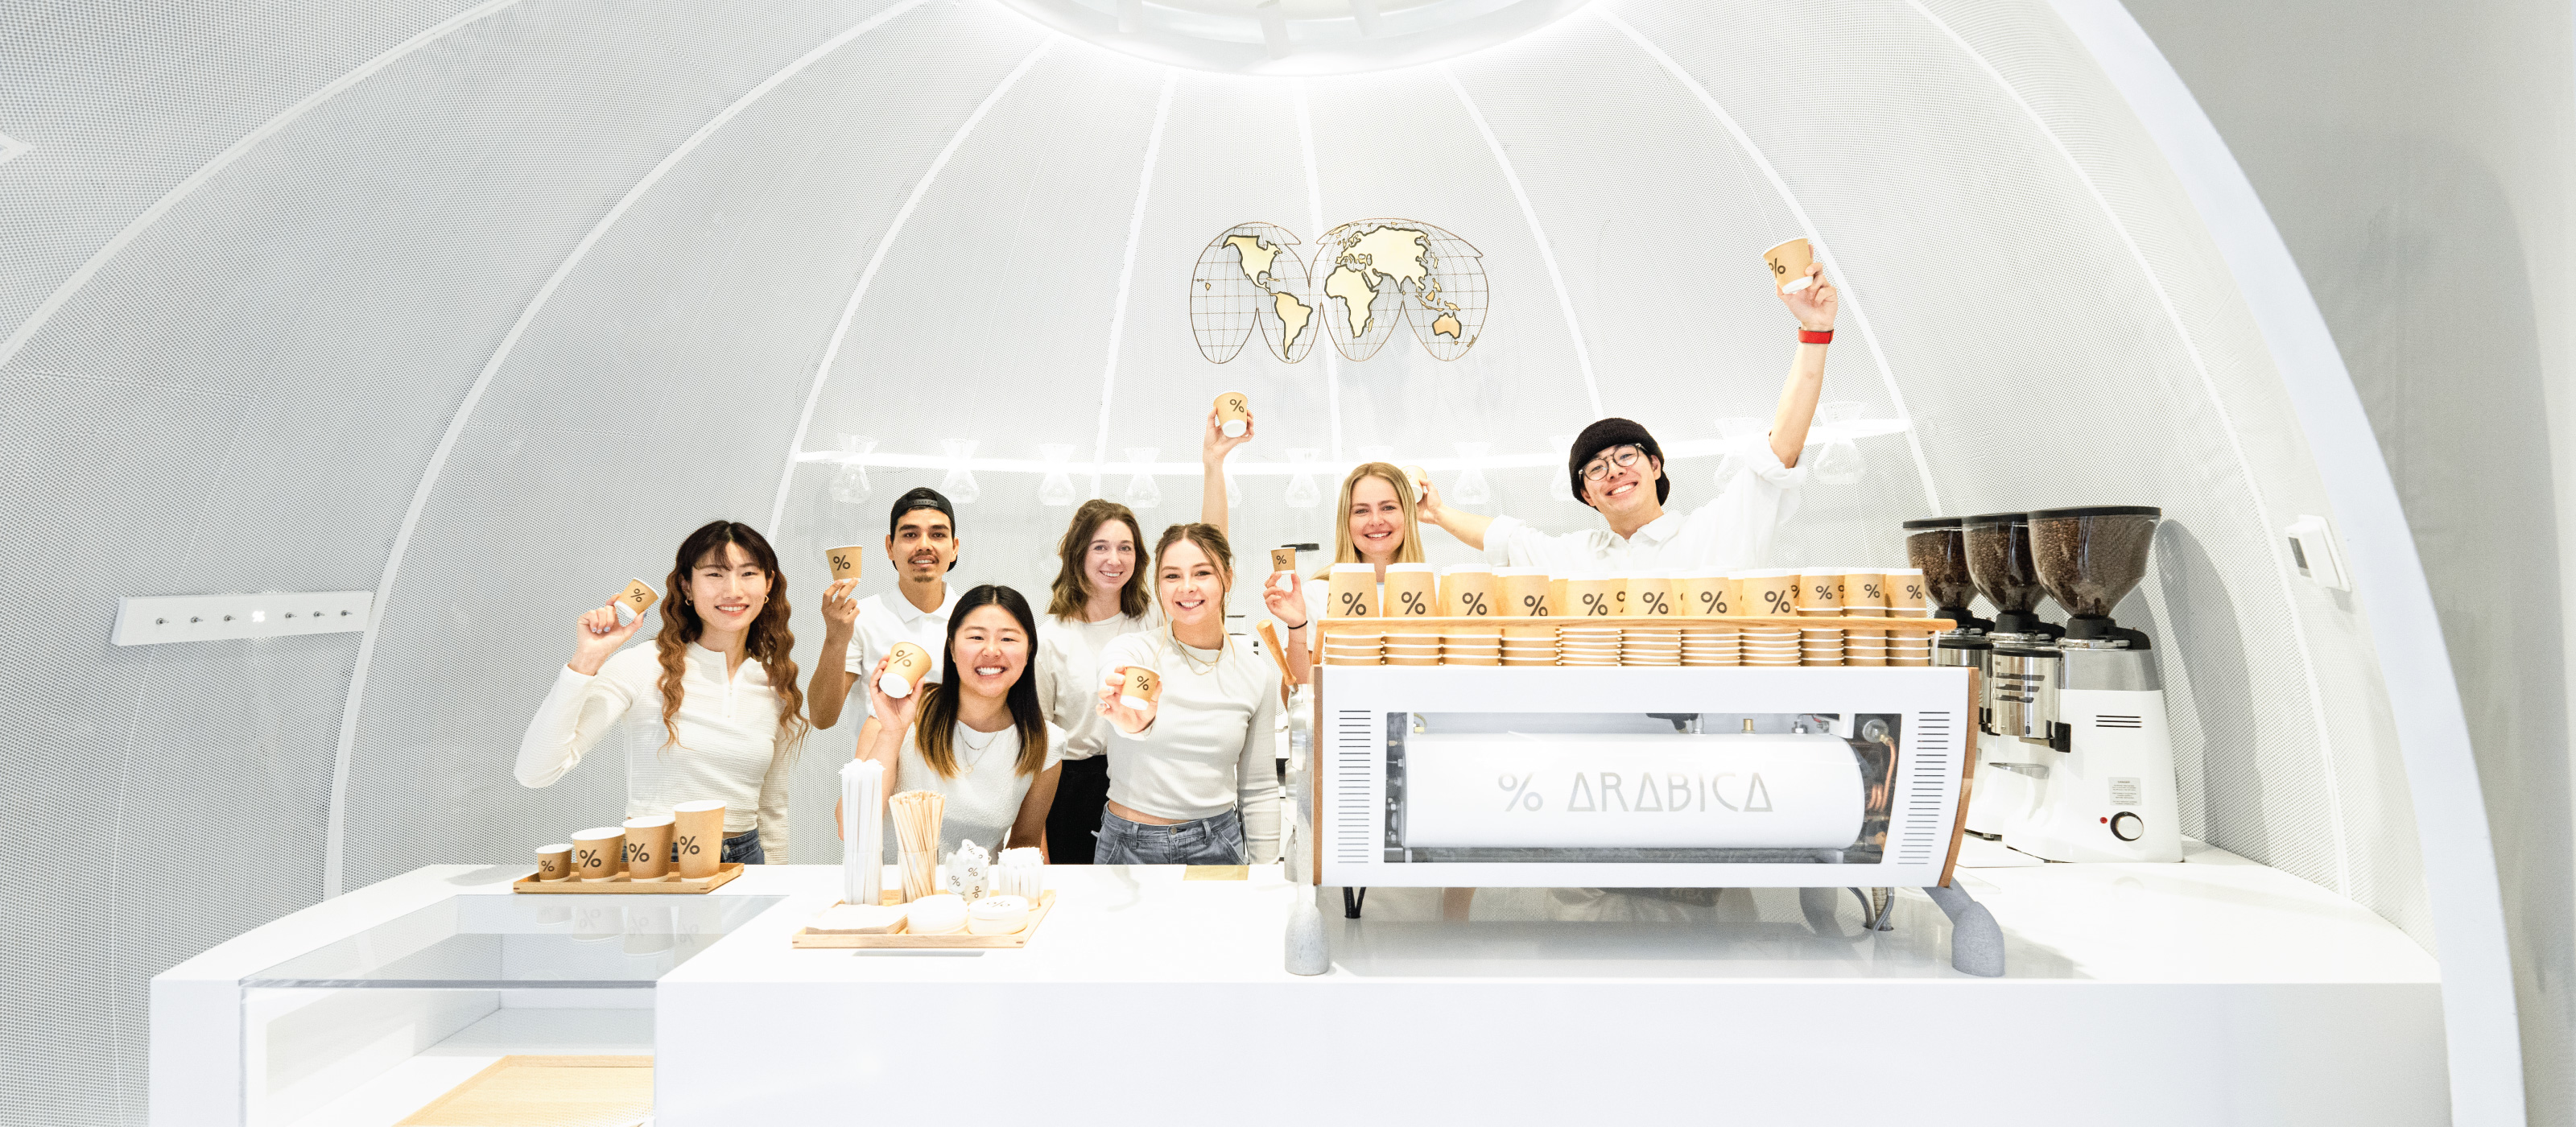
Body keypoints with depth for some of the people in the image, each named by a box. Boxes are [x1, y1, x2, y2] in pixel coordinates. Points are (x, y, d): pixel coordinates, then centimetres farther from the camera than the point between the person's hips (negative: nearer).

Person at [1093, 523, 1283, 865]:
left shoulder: (1258, 673, -2)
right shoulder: (1127, 651, -10)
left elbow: (1259, 787, 6)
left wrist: (1265, 868, 4)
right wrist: (1132, 722, -57)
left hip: (1218, 844, 2)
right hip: (1130, 846, -1)